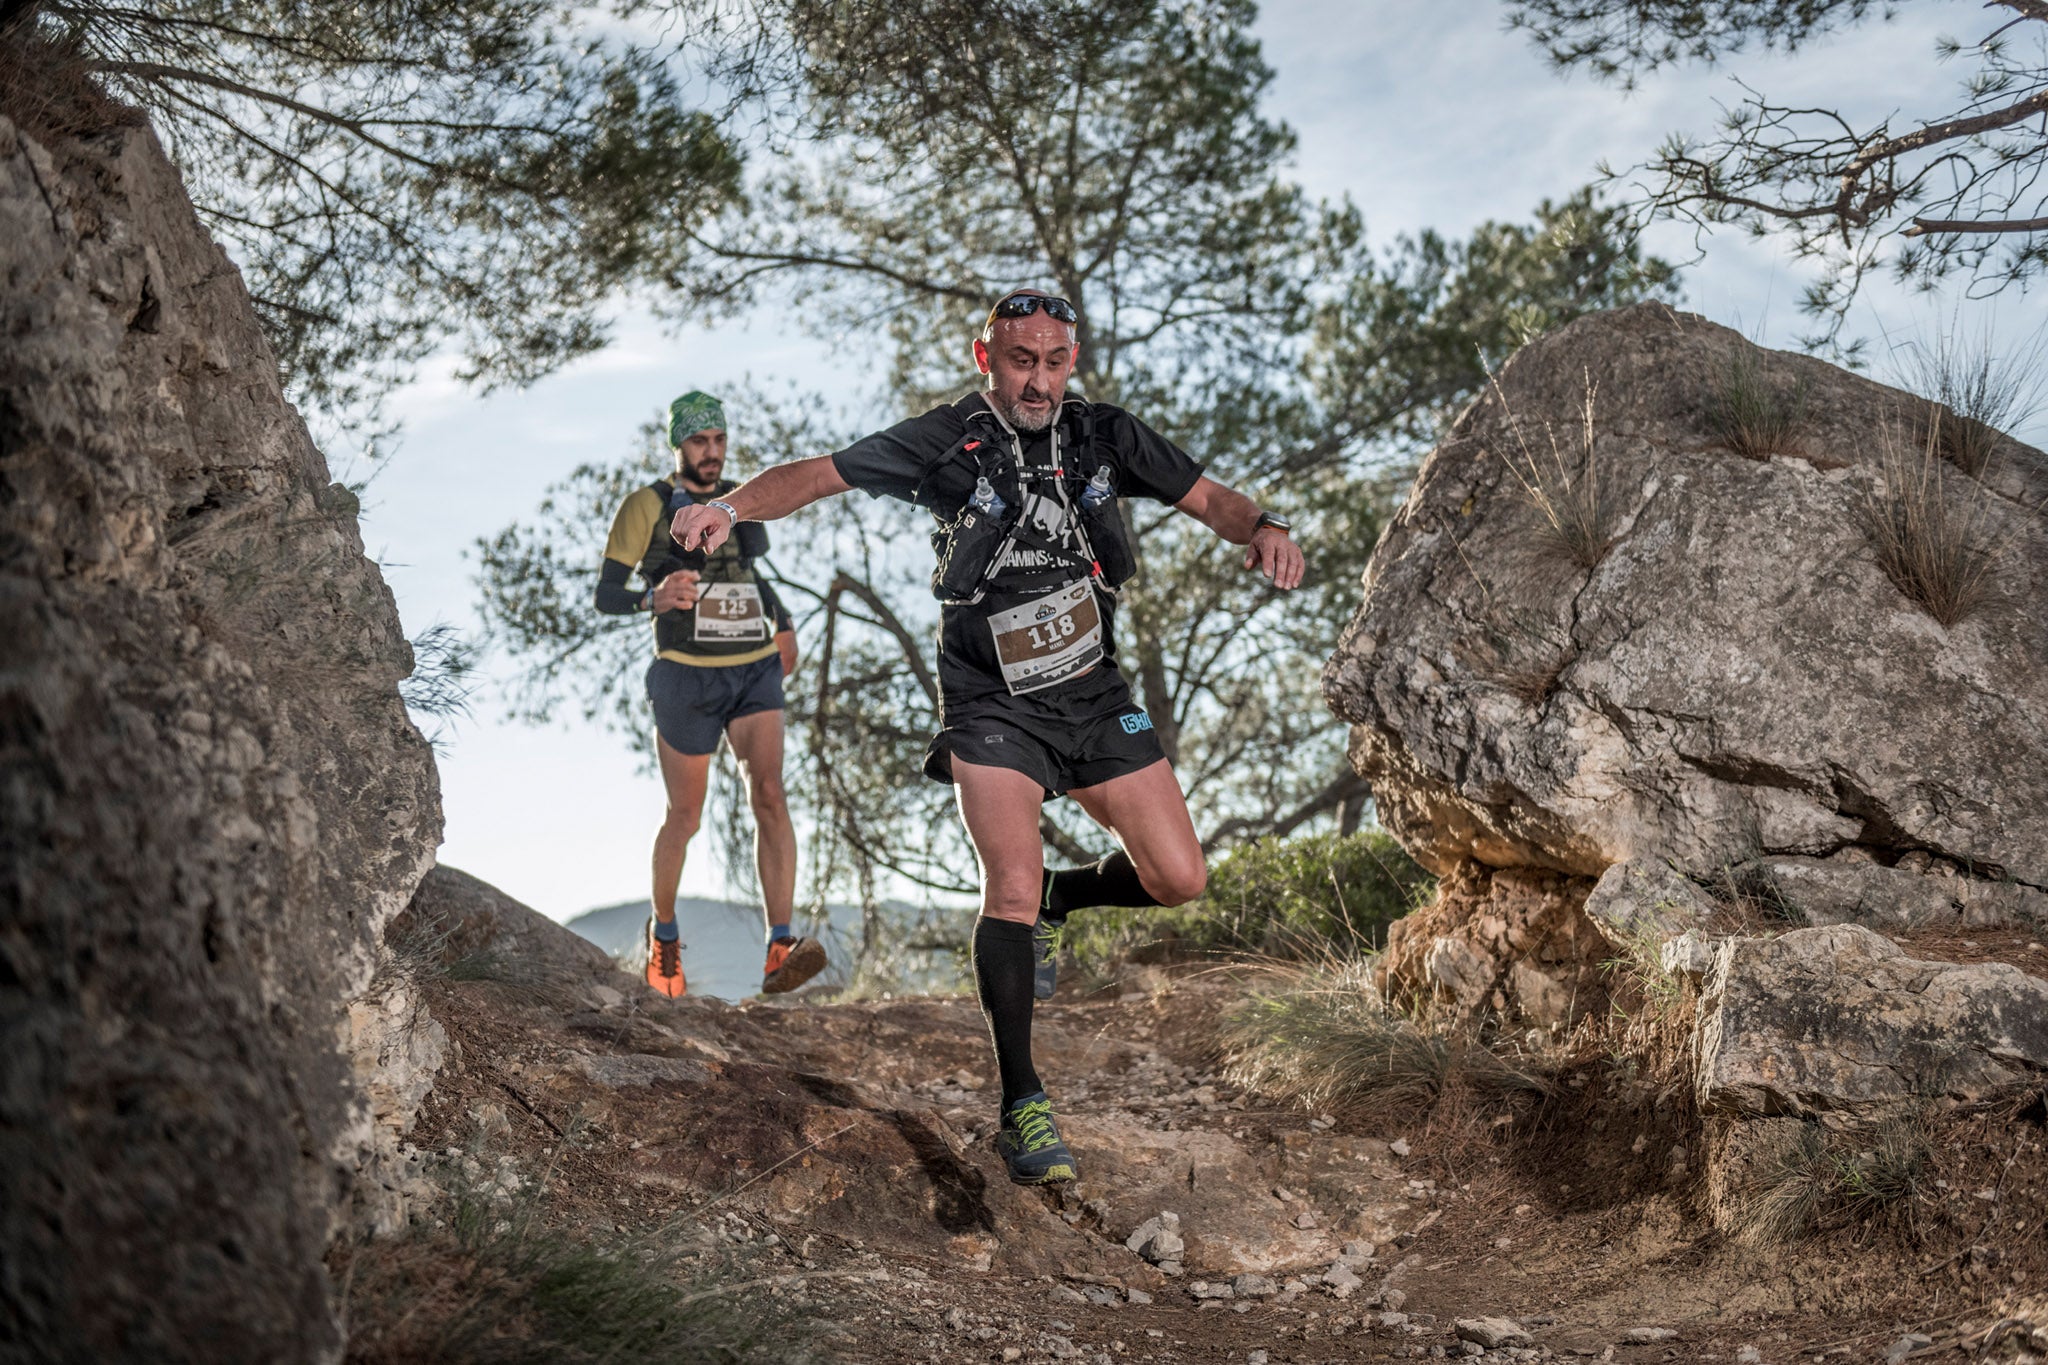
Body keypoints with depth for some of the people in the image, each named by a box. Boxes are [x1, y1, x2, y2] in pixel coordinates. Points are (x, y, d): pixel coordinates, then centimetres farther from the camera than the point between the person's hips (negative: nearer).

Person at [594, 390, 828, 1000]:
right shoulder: (647, 506, -4)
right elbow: (606, 594, -7)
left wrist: (783, 622, 23)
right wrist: (654, 598, -27)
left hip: (755, 672, 3)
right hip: (688, 678, -3)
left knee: (769, 795, -17)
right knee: (684, 819, 7)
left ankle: (780, 953, -25)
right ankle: (663, 933, 34)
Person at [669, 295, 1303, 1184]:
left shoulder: (1106, 436, -2)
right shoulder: (948, 442, -12)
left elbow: (1206, 497, 2)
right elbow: (816, 473, -15)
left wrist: (1263, 528, -19)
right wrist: (730, 507, -32)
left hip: (1096, 698, 4)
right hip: (993, 707, -4)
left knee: (1178, 880, 1)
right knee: (1011, 886, -19)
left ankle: (1056, 901, 32)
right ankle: (1022, 1109, -9)